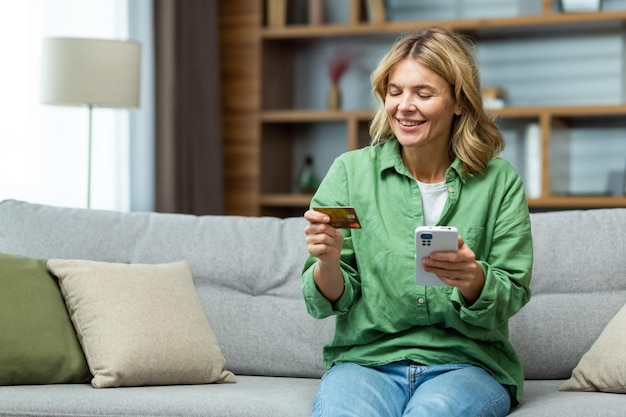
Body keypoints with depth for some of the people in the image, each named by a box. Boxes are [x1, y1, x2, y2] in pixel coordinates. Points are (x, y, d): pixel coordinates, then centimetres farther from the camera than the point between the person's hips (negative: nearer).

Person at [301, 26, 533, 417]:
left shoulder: (499, 182, 4)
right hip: (366, 358, 0)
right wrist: (328, 262, -20)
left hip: (467, 362, 0)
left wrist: (474, 280, -23)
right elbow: (328, 303, 3)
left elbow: (512, 297, 0)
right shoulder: (350, 172, 5)